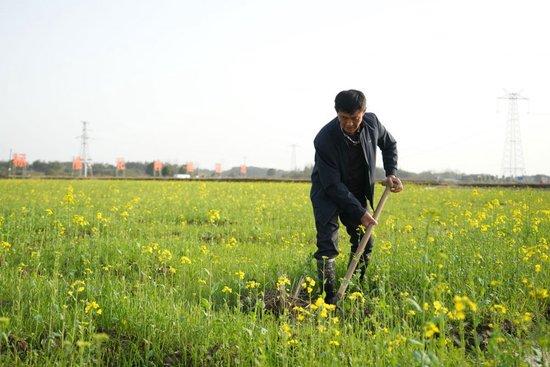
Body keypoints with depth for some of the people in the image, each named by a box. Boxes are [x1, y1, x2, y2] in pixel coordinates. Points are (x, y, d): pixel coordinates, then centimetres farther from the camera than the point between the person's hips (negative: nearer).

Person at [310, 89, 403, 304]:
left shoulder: (372, 122, -15)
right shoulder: (325, 139, -31)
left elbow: (389, 145, 9)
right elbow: (333, 185, -28)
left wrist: (391, 172, -6)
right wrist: (359, 212, -29)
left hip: (356, 192, 5)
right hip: (328, 193, -5)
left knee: (364, 240, 8)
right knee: (327, 245, -14)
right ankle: (330, 297, -8)